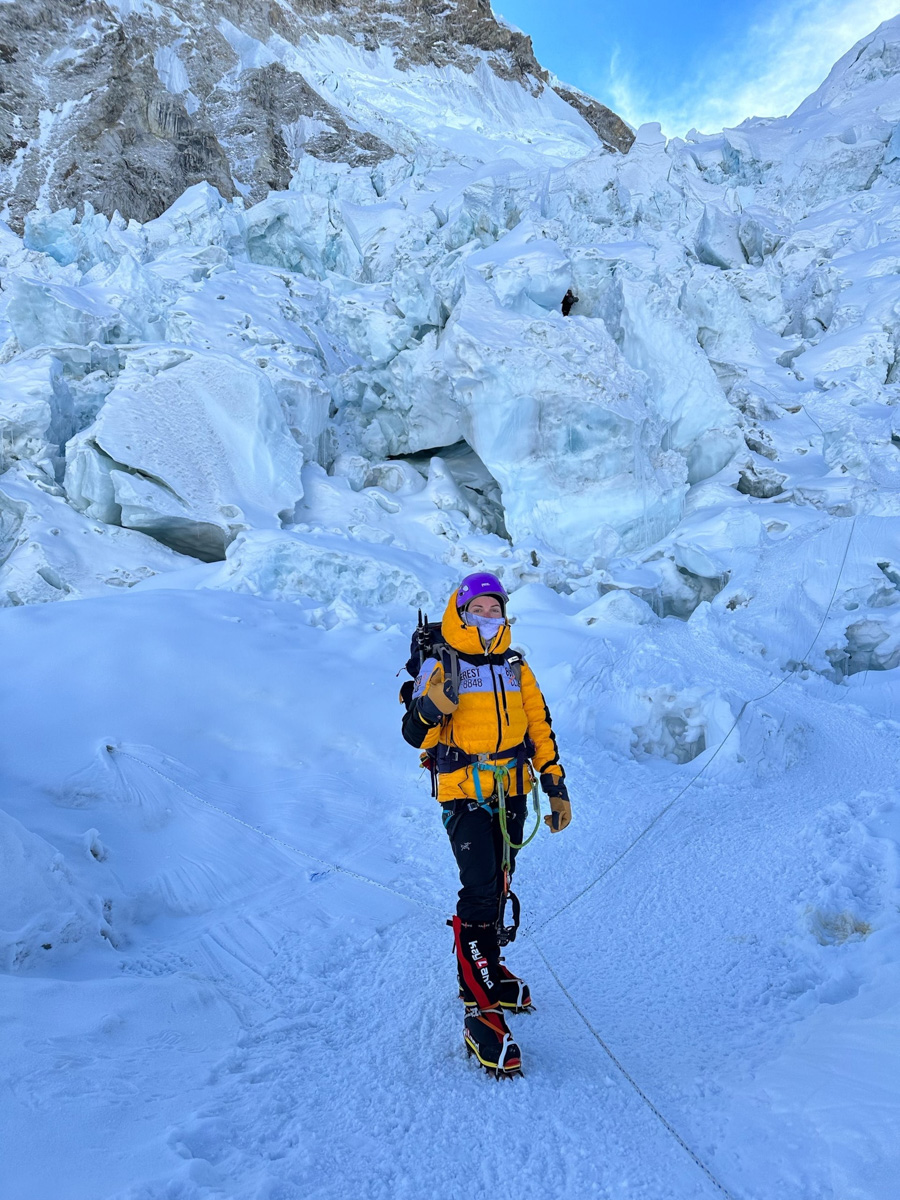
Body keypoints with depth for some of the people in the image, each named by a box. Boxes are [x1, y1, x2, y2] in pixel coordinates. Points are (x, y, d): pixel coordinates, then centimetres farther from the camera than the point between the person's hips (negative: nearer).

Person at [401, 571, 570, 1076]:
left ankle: (488, 966, 36)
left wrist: (557, 787, 11)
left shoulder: (516, 666, 9)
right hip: (465, 796, -5)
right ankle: (481, 1009, -10)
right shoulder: (441, 665, -6)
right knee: (480, 889, -15)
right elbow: (416, 735, -8)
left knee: (498, 887, 16)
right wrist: (431, 706, -29)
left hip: (512, 795, 5)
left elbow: (540, 728, 14)